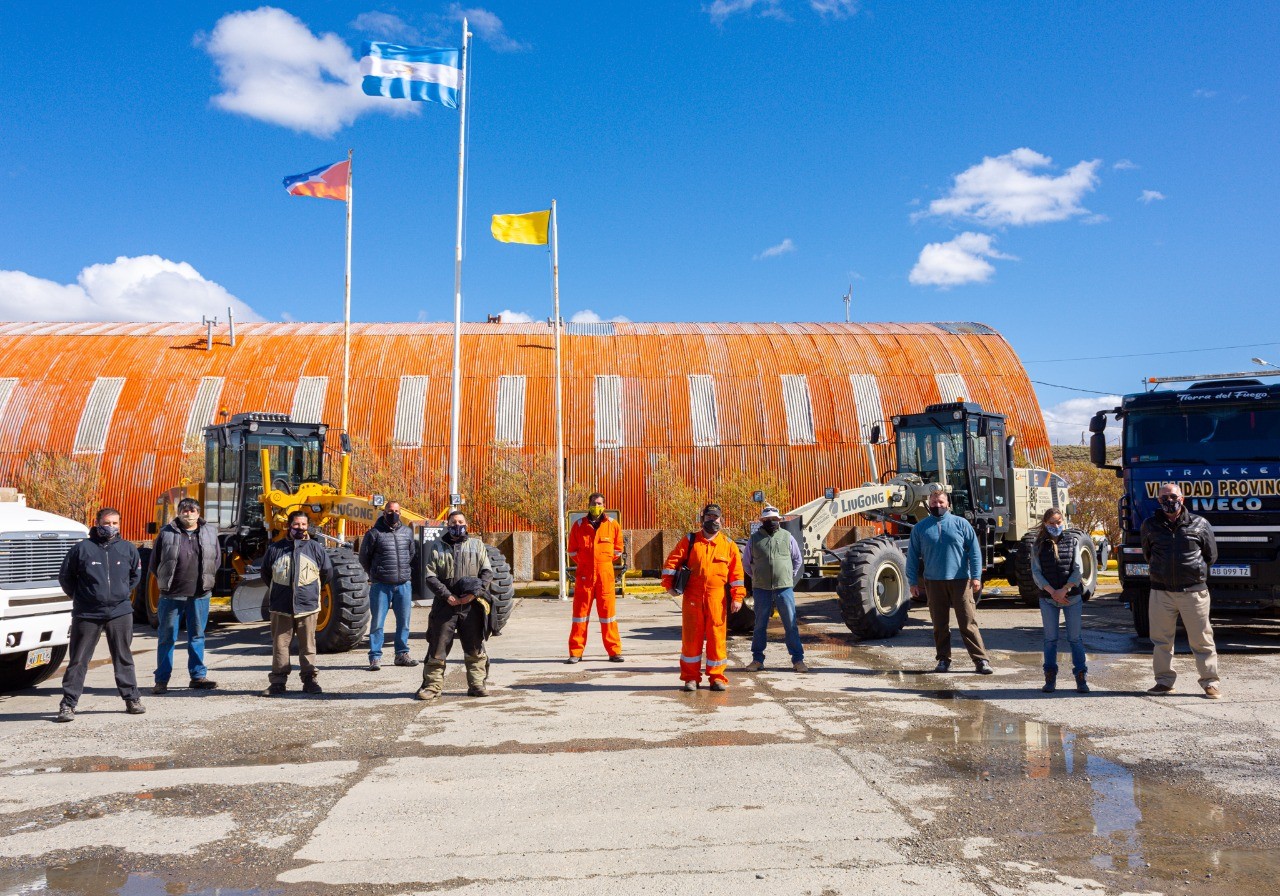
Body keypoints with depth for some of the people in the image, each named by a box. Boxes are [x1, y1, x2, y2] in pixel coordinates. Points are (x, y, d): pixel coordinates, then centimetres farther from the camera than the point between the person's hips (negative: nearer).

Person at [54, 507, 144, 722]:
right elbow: (65, 576, 5)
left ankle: (132, 698, 19)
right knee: (78, 660, 3)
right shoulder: (82, 549, -6)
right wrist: (79, 598, 8)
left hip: (120, 612, 2)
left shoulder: (128, 549, 1)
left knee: (123, 658, 11)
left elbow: (136, 574, 17)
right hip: (87, 615, -2)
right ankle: (68, 704, 11)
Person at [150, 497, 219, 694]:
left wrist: (205, 580, 9)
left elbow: (217, 559, 14)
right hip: (171, 595, -2)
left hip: (200, 595, 2)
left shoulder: (210, 533, 5)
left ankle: (198, 676, 18)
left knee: (197, 637, 10)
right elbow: (154, 561, 5)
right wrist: (165, 582, 5)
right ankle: (161, 680, 12)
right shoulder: (166, 533, -2)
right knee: (167, 638, 5)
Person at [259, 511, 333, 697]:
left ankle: (310, 680, 12)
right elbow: (265, 574, 19)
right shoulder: (275, 548, 5)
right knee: (280, 645, 4)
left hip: (308, 607, -1)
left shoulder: (316, 548, 3)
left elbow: (327, 573, 14)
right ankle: (277, 682, 12)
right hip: (281, 608, 1)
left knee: (308, 646, 5)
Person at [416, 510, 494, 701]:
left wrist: (475, 593, -10)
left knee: (475, 649, 6)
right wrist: (447, 595, -10)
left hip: (471, 605, 1)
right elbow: (429, 576, 2)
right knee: (437, 648, -1)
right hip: (445, 605, -1)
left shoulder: (477, 545, 11)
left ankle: (477, 684, 15)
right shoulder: (437, 547, 8)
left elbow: (487, 572, 5)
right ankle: (432, 686, 7)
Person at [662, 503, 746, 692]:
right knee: (691, 637, 3)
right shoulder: (690, 541, 6)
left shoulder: (728, 545, 8)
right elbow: (672, 561, 4)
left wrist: (737, 597, -1)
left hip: (717, 599, 0)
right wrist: (669, 584, -5)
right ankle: (691, 677, 13)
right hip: (692, 598, 0)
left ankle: (716, 677, 13)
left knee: (716, 637, 2)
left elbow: (736, 573, 5)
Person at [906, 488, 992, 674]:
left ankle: (981, 660, 0)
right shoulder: (920, 528, 8)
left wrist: (976, 576, -6)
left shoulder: (961, 523, 4)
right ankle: (943, 659, 18)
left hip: (960, 581, -2)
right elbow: (913, 556, 11)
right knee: (940, 624, 7)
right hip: (934, 582, 2)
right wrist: (913, 582, 6)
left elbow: (974, 551, 3)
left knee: (968, 622, -4)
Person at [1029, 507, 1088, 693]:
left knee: (1075, 638, 2)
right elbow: (1036, 573, -1)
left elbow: (1078, 570, -2)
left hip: (1072, 596, -1)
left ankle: (1081, 678, 8)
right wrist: (1052, 592, -12)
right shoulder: (1038, 545, 4)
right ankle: (1050, 679, 10)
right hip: (1047, 598, 1)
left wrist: (1064, 590, -13)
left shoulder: (1072, 541, 3)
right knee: (1050, 639, 5)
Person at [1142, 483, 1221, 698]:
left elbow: (1211, 555, 13)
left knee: (1201, 639, 2)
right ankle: (1164, 680, 17)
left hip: (1194, 591, -2)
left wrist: (1196, 571, 13)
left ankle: (1210, 682, 12)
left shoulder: (1200, 524, 2)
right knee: (1161, 639, 7)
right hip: (1161, 591, 2)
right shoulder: (1150, 525, 7)